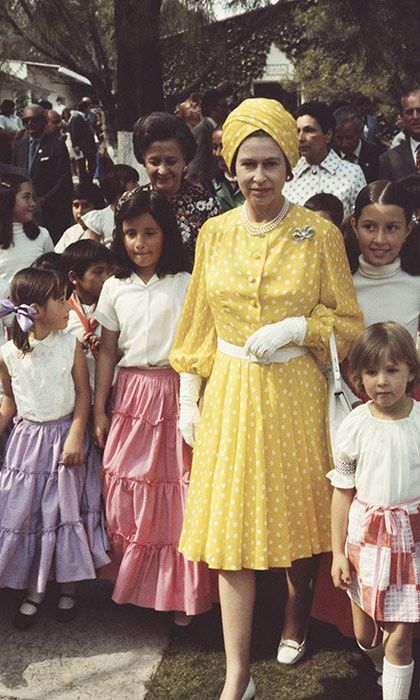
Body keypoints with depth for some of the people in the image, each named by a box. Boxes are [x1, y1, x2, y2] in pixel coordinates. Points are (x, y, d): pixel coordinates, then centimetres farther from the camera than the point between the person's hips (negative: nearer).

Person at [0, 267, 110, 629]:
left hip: (65, 435, -1)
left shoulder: (70, 346, -9)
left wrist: (76, 435, -14)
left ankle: (68, 587, 24)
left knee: (66, 512, 5)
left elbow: (83, 394, -5)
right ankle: (34, 590, 23)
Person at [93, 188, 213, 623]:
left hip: (175, 393, -3)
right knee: (126, 491, 4)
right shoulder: (115, 288, 7)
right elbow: (107, 352, 10)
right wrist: (99, 409, 7)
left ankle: (180, 591, 14)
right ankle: (131, 584, 22)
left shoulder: (185, 285, -3)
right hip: (130, 395, 3)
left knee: (178, 494, 0)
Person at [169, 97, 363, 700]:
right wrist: (189, 396, 6)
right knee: (231, 530, 2)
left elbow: (349, 323, -1)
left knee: (297, 513, 13)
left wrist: (295, 328, -16)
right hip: (229, 394, 2)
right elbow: (199, 326, 9)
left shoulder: (320, 235, -5)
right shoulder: (214, 233, 3)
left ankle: (297, 613, 44)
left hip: (296, 394, -2)